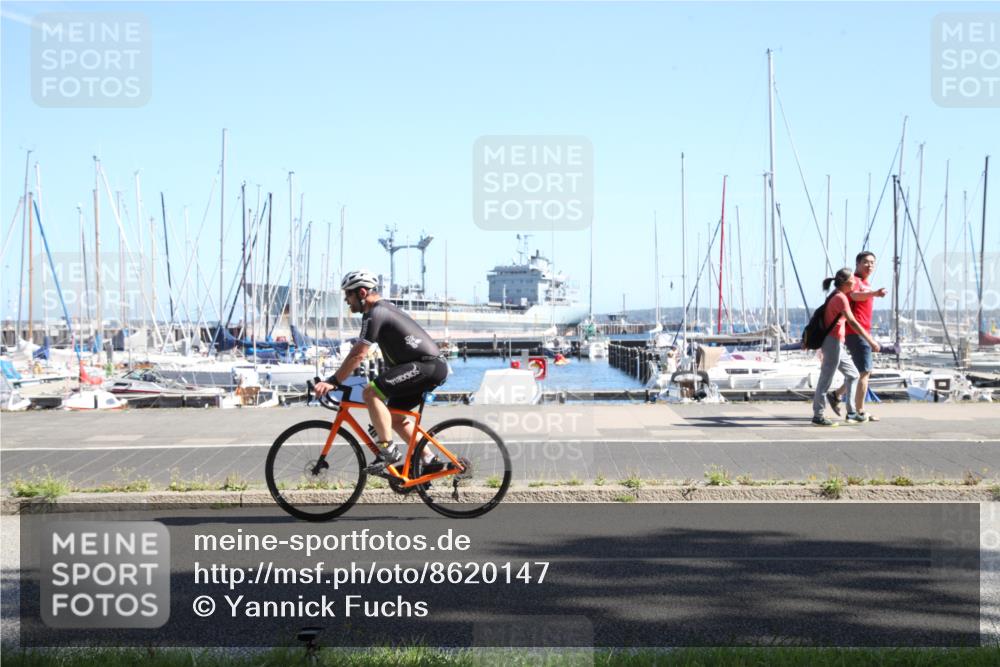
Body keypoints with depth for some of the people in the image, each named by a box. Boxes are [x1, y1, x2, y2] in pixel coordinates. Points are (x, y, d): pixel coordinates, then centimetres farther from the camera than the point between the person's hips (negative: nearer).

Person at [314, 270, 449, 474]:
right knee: (395, 417, 16)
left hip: (427, 365, -11)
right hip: (434, 366, 11)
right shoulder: (383, 309, 21)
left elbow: (358, 354, -17)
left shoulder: (375, 314, -11)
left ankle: (388, 450, -14)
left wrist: (332, 381, -14)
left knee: (371, 392, -18)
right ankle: (429, 460, 15)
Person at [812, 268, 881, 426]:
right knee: (826, 379, -5)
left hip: (838, 344, 10)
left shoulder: (835, 296, 15)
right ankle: (818, 416, 0)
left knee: (852, 375, 15)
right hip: (834, 342, -10)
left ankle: (851, 413, 18)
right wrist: (871, 341, -23)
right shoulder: (840, 297, -15)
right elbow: (852, 322, -22)